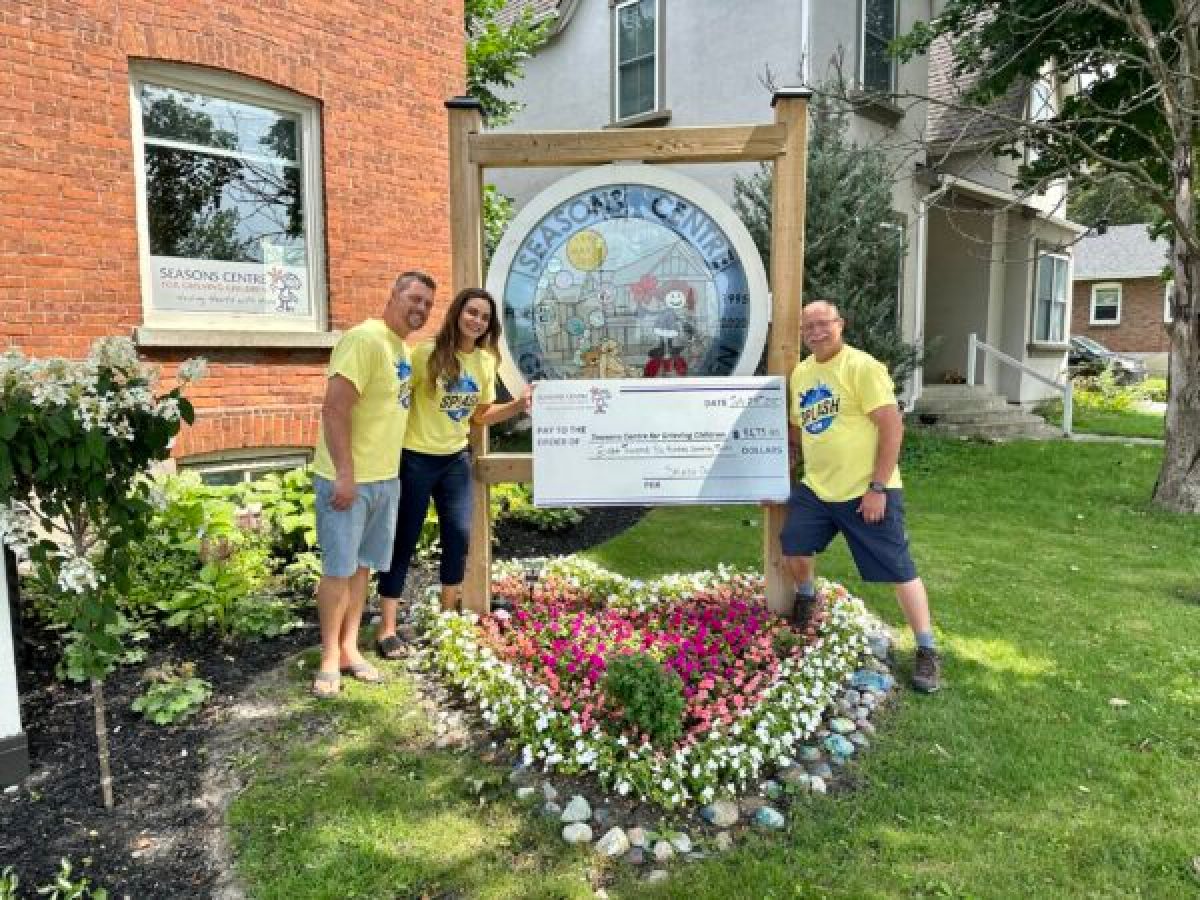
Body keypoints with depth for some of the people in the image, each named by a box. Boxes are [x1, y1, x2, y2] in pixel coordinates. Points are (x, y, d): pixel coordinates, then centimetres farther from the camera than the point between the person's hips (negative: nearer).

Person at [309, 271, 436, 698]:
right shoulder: (365, 339, -17)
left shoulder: (403, 348, 11)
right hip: (348, 478, -8)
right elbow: (334, 410, -23)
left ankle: (350, 649, 26)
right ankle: (330, 657, 17)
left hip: (386, 478, 9)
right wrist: (345, 474, -25)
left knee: (362, 566, 15)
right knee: (339, 569, 3)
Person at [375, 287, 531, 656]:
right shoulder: (427, 353, -15)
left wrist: (519, 404, -3)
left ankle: (448, 613, 29)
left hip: (456, 458, 6)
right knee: (404, 539, 1)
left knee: (459, 534, 8)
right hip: (416, 458, -5)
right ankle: (387, 629, 12)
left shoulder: (486, 361, 3)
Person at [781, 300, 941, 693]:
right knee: (792, 550, 6)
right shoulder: (800, 373, 9)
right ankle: (807, 597, 39)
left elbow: (893, 427, -16)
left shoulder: (863, 366, -12)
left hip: (867, 491, -6)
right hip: (815, 488, 6)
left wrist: (878, 488, -18)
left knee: (899, 570, 0)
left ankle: (927, 652, 16)